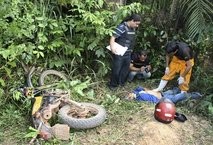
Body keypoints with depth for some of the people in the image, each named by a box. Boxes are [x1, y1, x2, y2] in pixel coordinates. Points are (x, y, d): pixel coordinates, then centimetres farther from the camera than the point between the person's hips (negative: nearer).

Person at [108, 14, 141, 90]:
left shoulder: (133, 28, 9)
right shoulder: (122, 27, -16)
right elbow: (113, 38, -21)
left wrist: (131, 49, 18)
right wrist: (112, 47, -34)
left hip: (128, 54, 8)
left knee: (125, 69, 15)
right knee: (116, 70, 1)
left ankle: (121, 83, 31)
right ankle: (113, 85, 18)